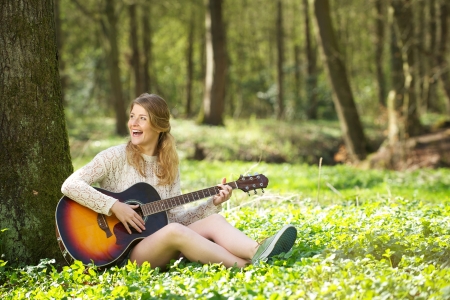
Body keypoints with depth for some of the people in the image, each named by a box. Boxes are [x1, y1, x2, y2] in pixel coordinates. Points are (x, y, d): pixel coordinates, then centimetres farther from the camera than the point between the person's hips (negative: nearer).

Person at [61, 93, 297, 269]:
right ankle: (247, 266, -47)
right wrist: (114, 206, -21)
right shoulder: (115, 157, -5)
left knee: (214, 221, -19)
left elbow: (175, 216, 8)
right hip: (124, 251, -5)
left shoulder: (169, 164, 11)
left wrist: (212, 203, -5)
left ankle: (258, 252, -49)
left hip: (164, 249, 6)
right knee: (174, 231, -35)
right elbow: (70, 186, -14)